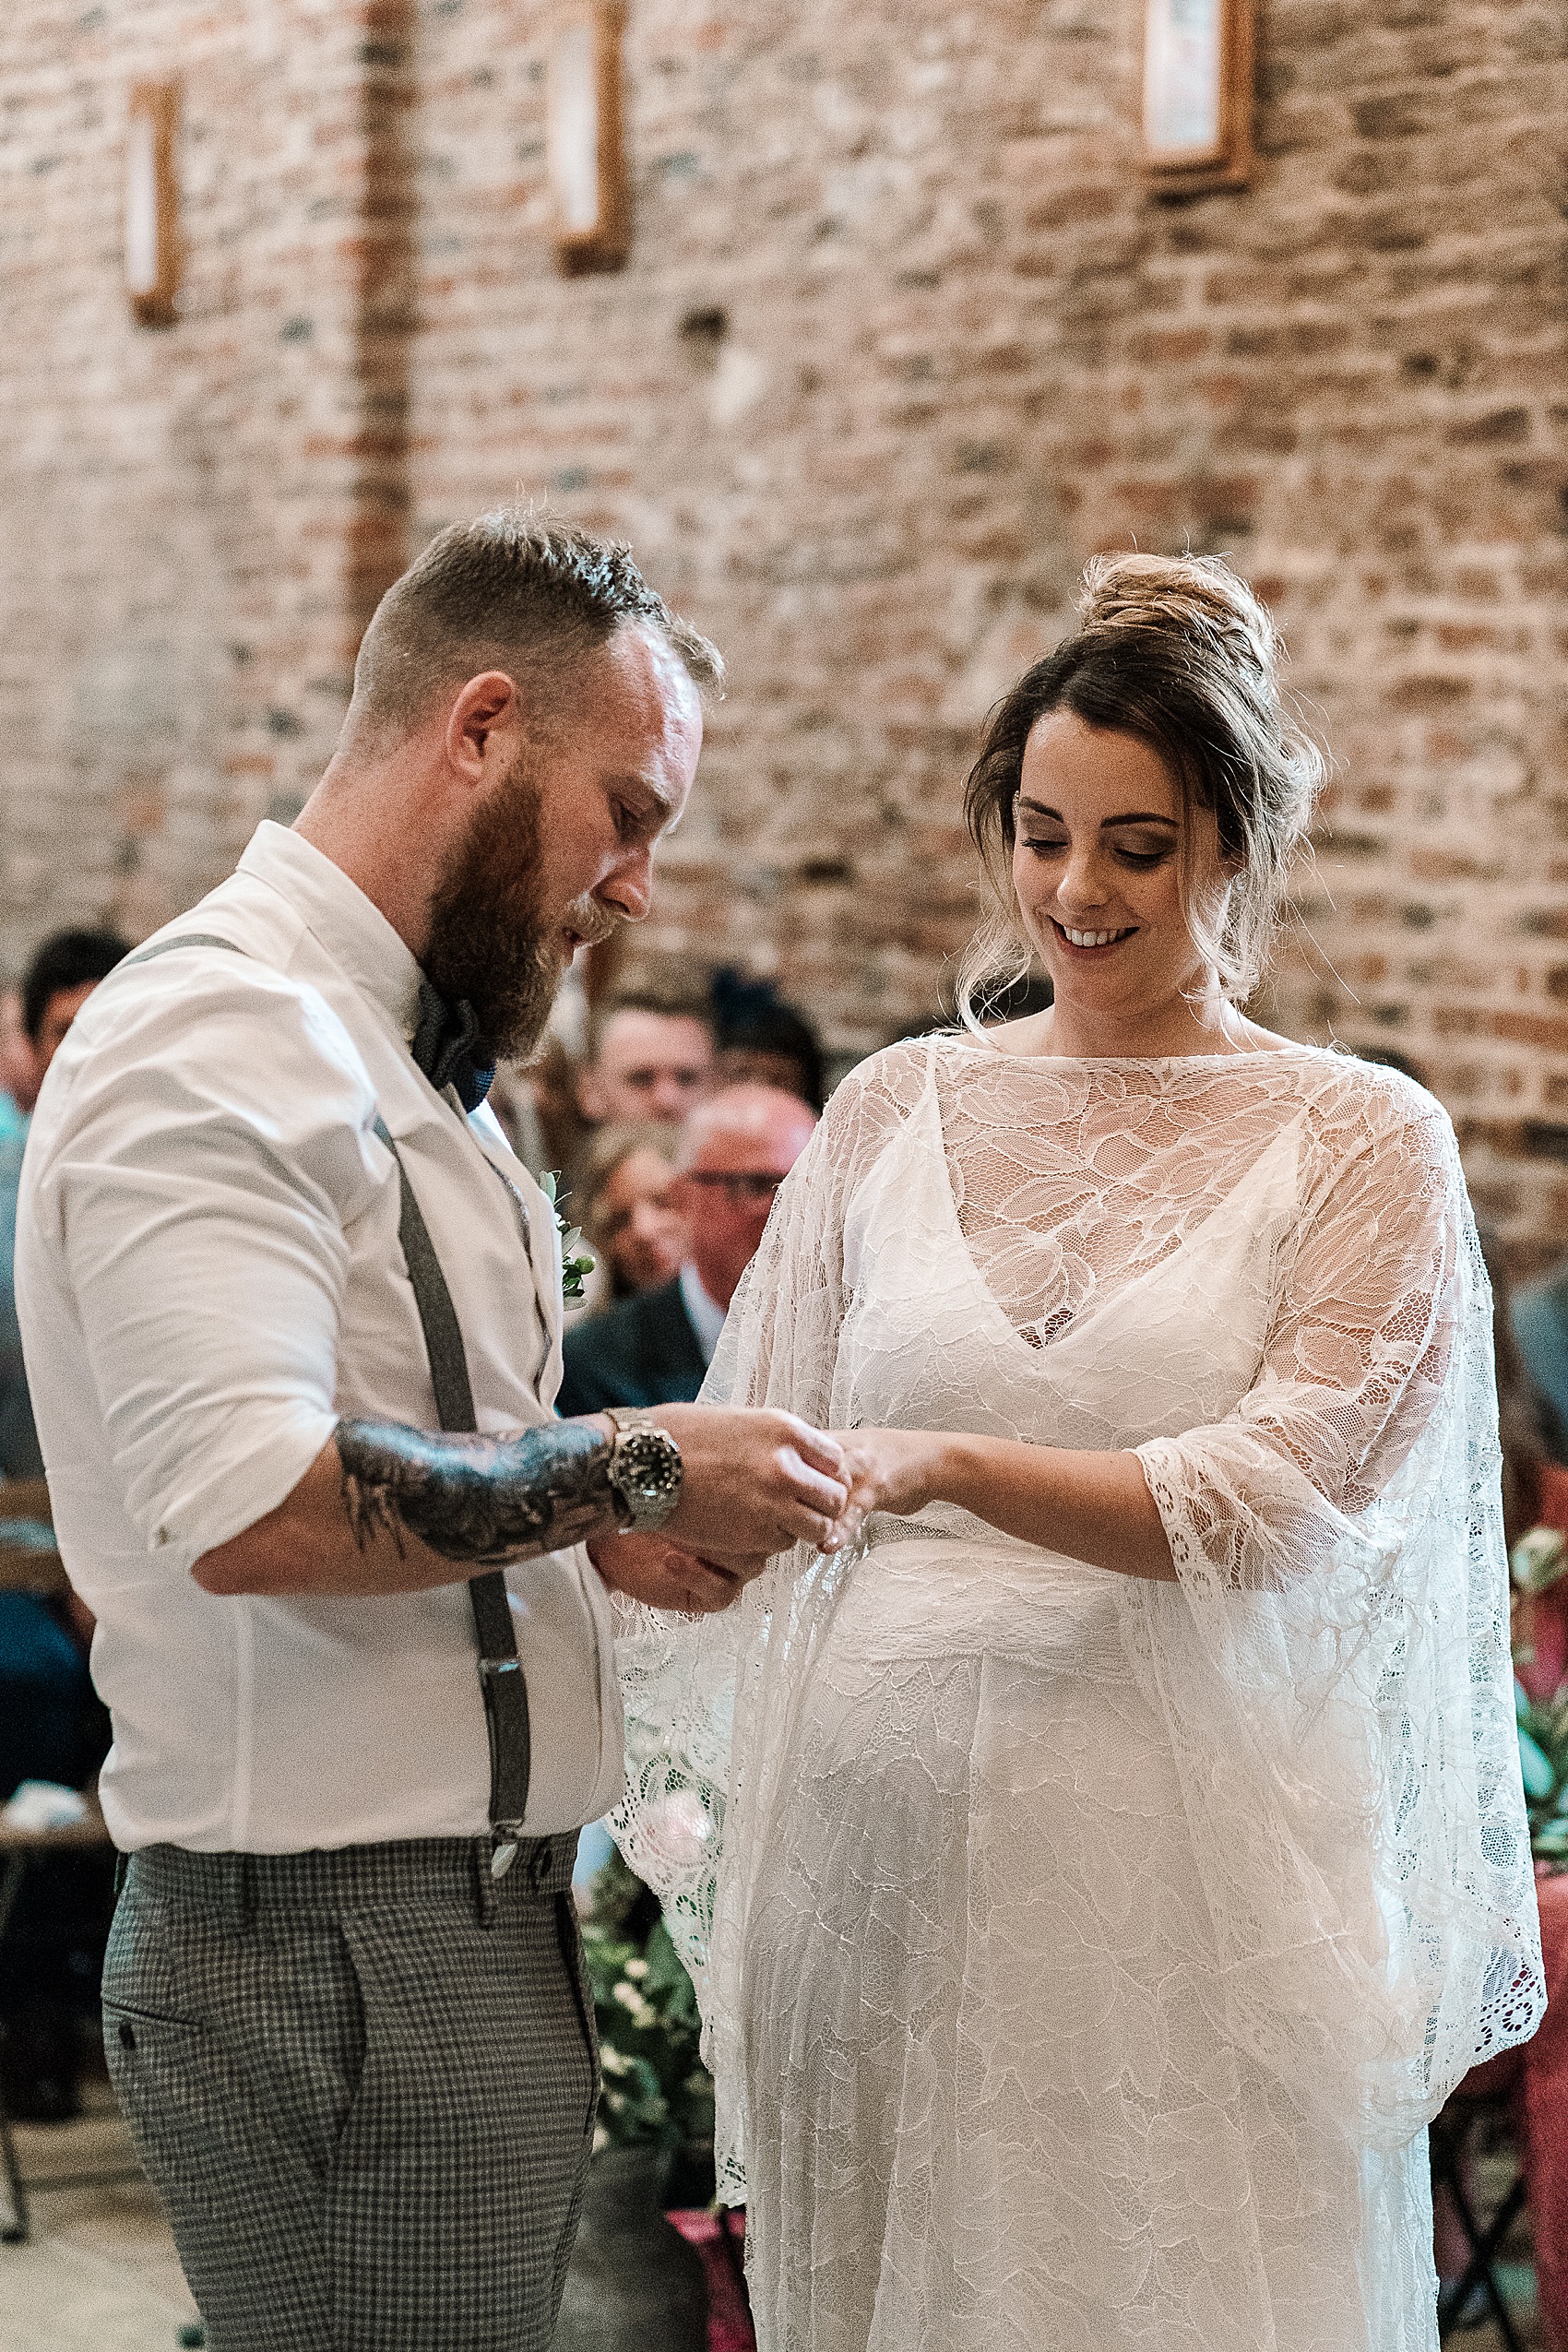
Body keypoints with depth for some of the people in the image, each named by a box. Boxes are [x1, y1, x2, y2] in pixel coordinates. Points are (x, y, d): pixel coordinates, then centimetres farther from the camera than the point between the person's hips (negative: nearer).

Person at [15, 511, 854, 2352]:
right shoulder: (218, 1040, -14)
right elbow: (253, 1505, -26)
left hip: (467, 1926, 10)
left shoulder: (406, 1059, 19)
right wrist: (631, 1471, -17)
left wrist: (581, 1520, 6)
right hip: (335, 1951, -10)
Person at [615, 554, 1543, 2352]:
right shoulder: (894, 1107, 10)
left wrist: (950, 1466, -24)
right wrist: (686, 1792, -1)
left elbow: (1274, 1502, -11)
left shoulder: (1359, 1144, 1)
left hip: (1184, 1857, -3)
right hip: (876, 1833, 3)